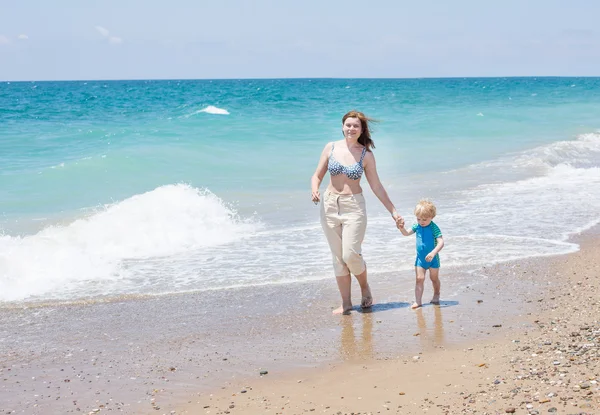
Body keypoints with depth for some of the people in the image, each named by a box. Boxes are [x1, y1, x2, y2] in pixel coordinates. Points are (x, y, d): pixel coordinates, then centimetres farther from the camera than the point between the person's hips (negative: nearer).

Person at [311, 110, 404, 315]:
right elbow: (317, 176, 7)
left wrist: (394, 212, 2)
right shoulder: (331, 148, 2)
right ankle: (346, 303, 15)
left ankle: (365, 286, 19)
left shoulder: (366, 155, -2)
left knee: (351, 255, -12)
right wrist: (315, 191, -15)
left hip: (354, 207, -2)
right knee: (338, 257, 6)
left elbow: (377, 187, 3)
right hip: (330, 206, 2)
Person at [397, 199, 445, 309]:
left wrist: (433, 253, -39)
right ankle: (418, 301, -3)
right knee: (419, 279, -3)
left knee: (434, 278, 15)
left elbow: (441, 242, -26)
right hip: (420, 258, 4)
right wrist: (401, 228, -19)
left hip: (432, 258, -4)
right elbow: (407, 233, 3)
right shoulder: (417, 226, -3)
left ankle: (436, 295, 37)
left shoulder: (434, 228, -20)